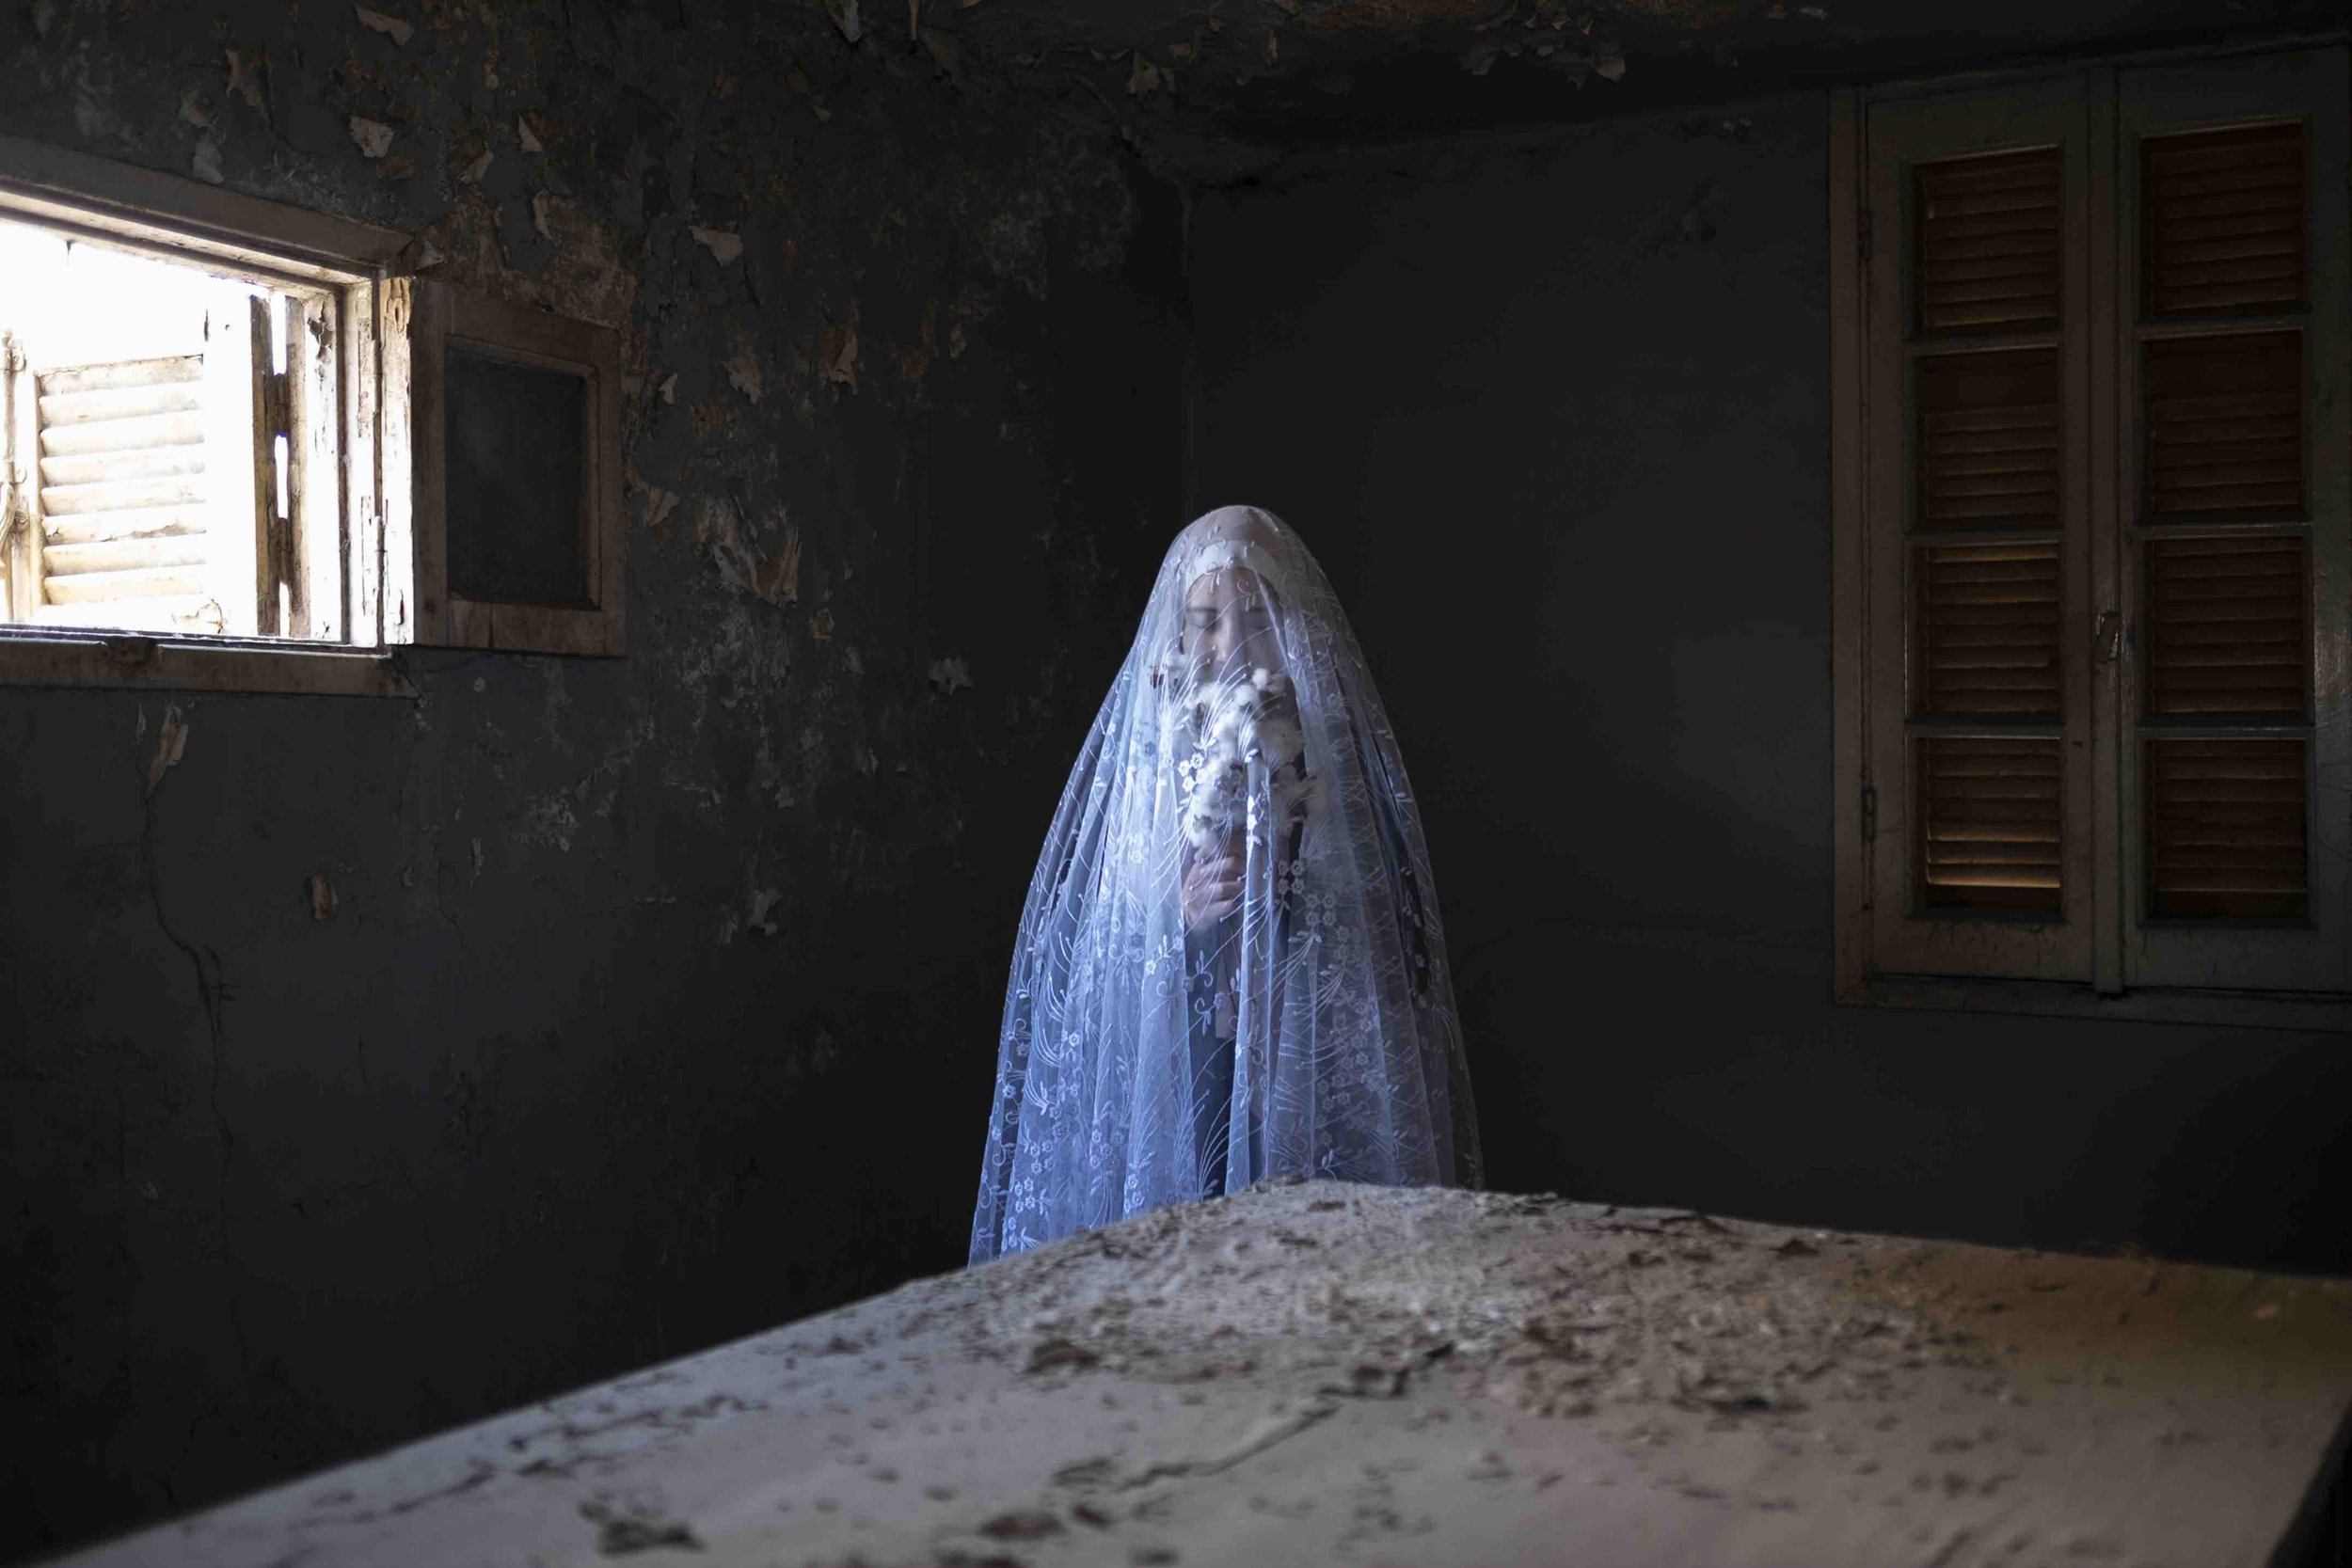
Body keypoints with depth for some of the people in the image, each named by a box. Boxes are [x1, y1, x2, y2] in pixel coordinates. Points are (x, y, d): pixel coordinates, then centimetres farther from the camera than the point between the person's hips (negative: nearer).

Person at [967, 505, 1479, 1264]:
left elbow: (1398, 944, 1)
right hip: (1166, 1075, 1)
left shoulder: (1340, 751, 1)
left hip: (1311, 1085, 0)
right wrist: (1178, 918, -14)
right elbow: (1079, 948, 3)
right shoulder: (1133, 751, 2)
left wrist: (1288, 899, -15)